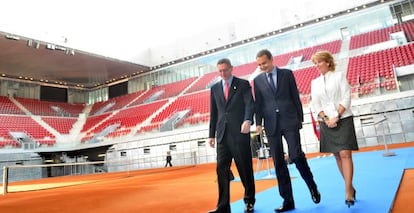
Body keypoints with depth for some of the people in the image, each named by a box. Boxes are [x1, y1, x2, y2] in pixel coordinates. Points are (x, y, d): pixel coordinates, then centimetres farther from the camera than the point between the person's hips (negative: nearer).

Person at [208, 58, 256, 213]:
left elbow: (250, 104, -11)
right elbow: (213, 113, 14)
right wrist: (211, 134, 10)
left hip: (240, 132, -3)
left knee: (245, 168, 6)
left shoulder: (243, 84, 3)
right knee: (221, 169, -1)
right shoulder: (214, 88, 14)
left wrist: (248, 120, -30)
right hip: (222, 134, 4)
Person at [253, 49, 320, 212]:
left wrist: (300, 118, 3)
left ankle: (312, 187, 18)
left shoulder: (287, 74, 6)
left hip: (289, 121, -2)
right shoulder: (257, 80, 9)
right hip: (271, 125, 2)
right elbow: (258, 103, 8)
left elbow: (295, 97, 6)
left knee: (296, 156, -11)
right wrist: (258, 123, -2)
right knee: (278, 163, 3)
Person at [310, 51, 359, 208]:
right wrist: (326, 119, -10)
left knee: (345, 154, -11)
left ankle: (348, 191, -8)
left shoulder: (339, 76, 3)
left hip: (343, 119, -3)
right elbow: (316, 104, 4)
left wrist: (336, 117, -14)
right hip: (326, 123, 3)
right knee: (337, 156, 6)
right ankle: (350, 187, 17)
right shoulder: (315, 82, 10)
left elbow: (346, 98, -5)